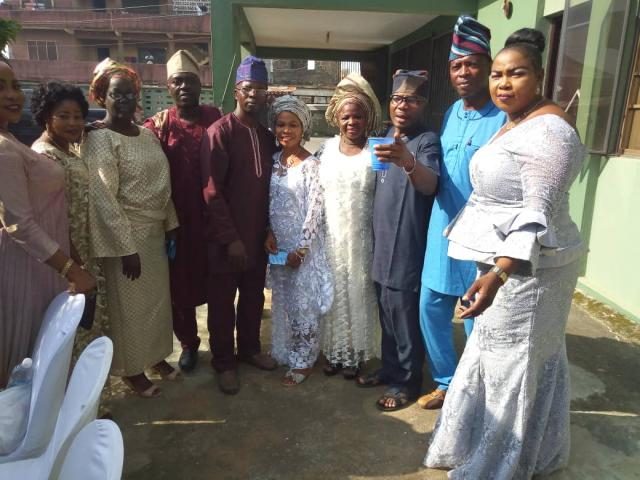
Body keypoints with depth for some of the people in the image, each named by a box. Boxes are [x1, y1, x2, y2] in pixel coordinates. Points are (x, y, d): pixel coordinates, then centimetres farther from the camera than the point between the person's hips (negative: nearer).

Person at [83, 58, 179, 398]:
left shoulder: (148, 134, 8)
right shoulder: (99, 139, -14)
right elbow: (103, 199, -19)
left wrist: (171, 224, 9)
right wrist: (127, 248, -20)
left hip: (155, 231, 7)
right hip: (125, 235, -7)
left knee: (158, 298, 16)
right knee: (129, 304, 7)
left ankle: (156, 356, 36)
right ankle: (132, 369, 26)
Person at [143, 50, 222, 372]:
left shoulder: (216, 119, 1)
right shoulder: (159, 125, -1)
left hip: (212, 217, 0)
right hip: (176, 220, 0)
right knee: (180, 284, 12)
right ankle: (188, 342, 33)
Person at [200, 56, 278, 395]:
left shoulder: (267, 135, 9)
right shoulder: (219, 132, -11)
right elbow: (212, 191, -16)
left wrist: (269, 229, 7)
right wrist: (231, 238, -17)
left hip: (258, 234, 6)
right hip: (226, 238, -6)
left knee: (254, 296, 17)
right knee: (222, 301, 8)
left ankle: (250, 348, 36)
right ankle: (224, 362, 24)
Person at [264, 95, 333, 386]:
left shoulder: (311, 165, -12)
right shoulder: (273, 161, 5)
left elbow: (315, 210, -14)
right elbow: (268, 202, 9)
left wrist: (301, 249, -16)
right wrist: (269, 233, -5)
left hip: (303, 245, -5)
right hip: (278, 244, 6)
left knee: (303, 303, 4)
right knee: (282, 301, 16)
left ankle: (303, 361, 19)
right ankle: (284, 352, 33)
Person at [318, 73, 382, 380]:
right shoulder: (326, 149, 4)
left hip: (362, 238, -2)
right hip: (331, 236, 2)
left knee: (359, 292, 8)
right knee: (334, 291, 10)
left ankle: (355, 354, 24)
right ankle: (334, 350, 26)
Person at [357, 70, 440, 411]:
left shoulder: (427, 141, -13)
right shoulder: (386, 139, 11)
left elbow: (429, 185, -33)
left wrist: (407, 162, -53)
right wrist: (374, 240, 15)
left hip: (408, 250, -7)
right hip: (382, 246, 8)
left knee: (407, 320, 5)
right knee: (387, 317, 19)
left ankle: (407, 382, 23)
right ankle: (390, 369, 36)